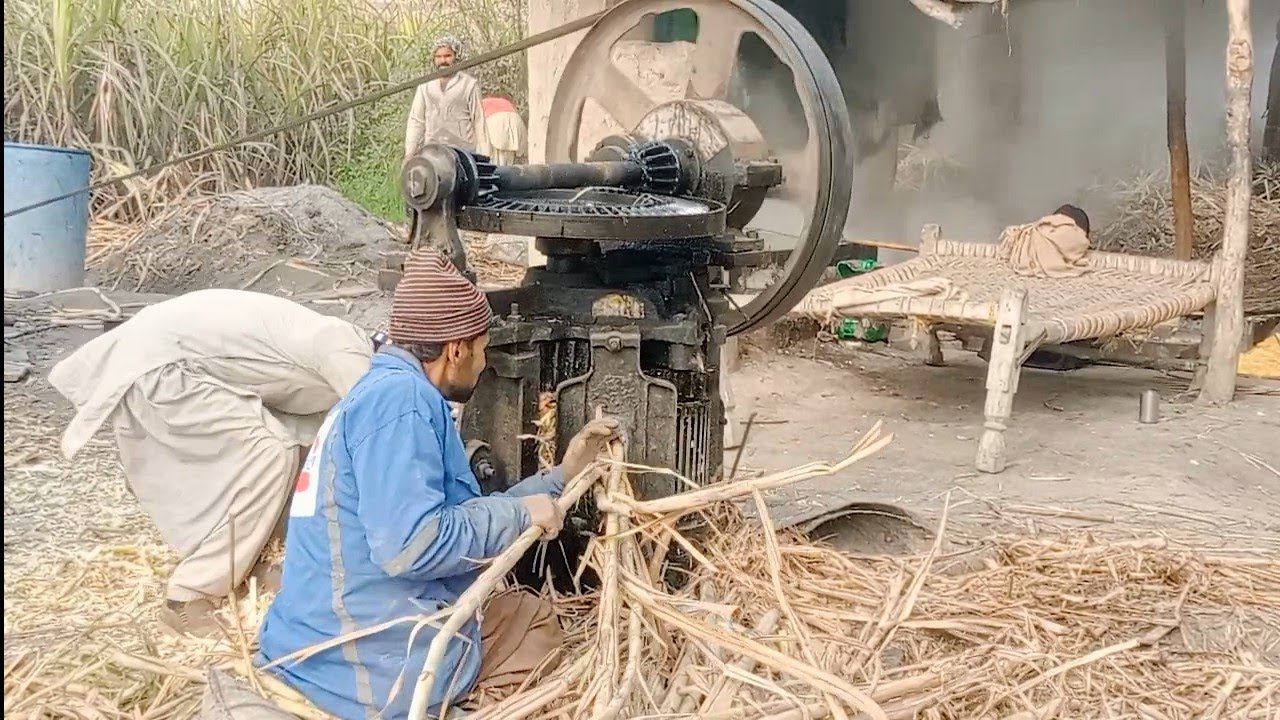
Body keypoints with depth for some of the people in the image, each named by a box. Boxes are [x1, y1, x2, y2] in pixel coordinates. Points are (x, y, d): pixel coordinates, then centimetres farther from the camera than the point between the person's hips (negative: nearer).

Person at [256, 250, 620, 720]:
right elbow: (411, 545, -27)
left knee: (526, 612, 25)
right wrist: (519, 514, -14)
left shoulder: (383, 391, 15)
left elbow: (463, 516, 15)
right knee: (535, 621, 14)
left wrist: (562, 475, 17)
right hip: (379, 667, -9)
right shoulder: (401, 397, -17)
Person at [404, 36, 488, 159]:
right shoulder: (425, 85, 16)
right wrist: (409, 153, 9)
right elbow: (416, 120, 17)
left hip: (462, 149, -2)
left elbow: (478, 121, 6)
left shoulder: (469, 84, 7)